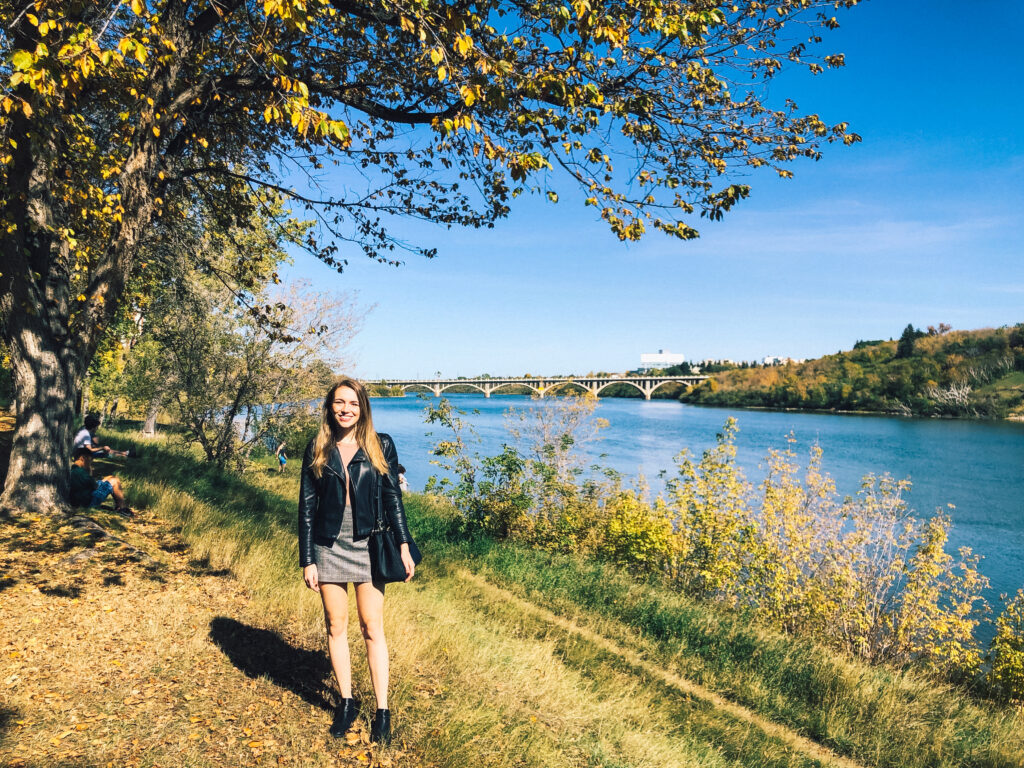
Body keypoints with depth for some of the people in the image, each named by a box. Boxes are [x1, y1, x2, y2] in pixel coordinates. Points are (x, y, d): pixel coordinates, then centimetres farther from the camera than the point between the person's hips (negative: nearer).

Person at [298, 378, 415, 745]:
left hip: (368, 546, -1)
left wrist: (404, 545, -2)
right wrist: (307, 560, -1)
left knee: (372, 628, 2)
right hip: (329, 547, 1)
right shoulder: (317, 450, 1)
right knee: (336, 625, 9)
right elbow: (307, 505, 2)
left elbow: (393, 498, 3)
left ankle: (382, 710, 11)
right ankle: (346, 703, 25)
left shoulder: (381, 445, -1)